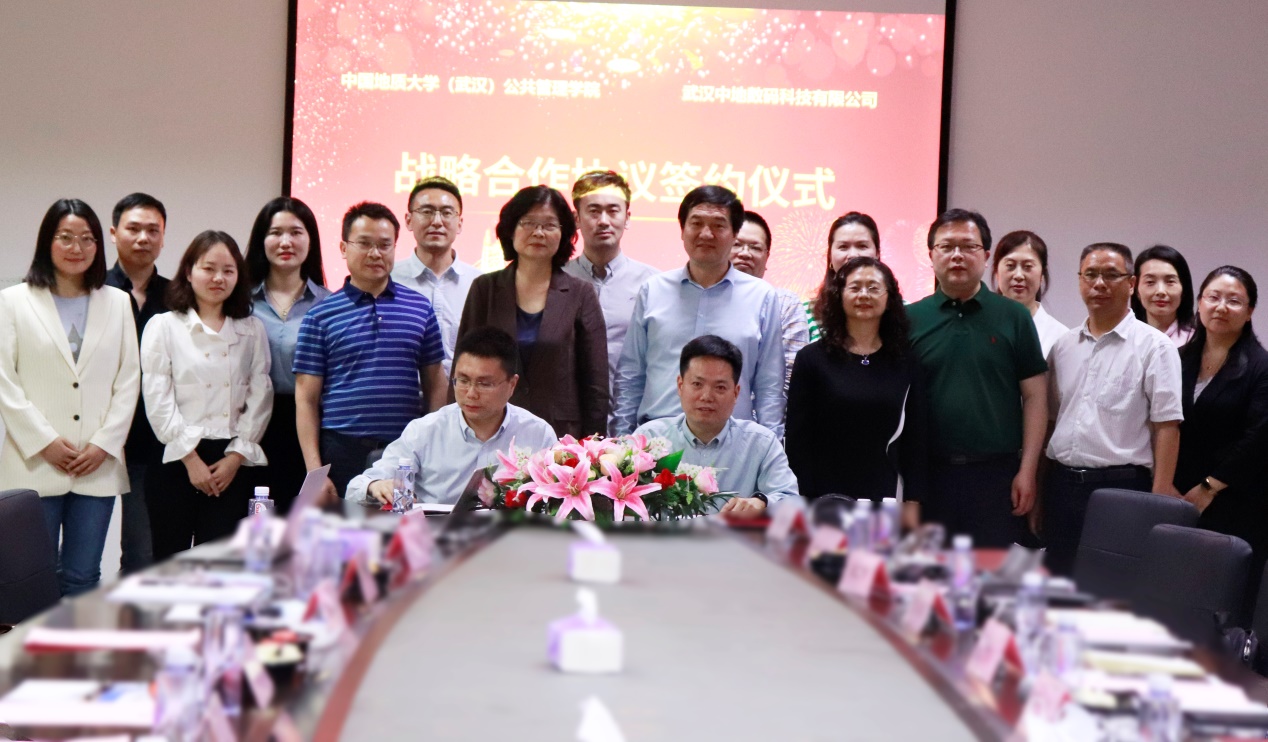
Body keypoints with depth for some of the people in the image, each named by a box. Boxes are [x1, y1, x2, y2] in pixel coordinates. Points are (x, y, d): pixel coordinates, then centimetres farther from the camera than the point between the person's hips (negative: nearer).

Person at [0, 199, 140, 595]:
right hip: (35, 463, -2)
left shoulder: (118, 302, 12)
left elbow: (128, 380, 9)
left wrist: (104, 444, -2)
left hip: (98, 466, 2)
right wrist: (45, 442, -9)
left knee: (82, 577, 4)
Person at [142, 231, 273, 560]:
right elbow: (157, 400, -2)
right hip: (175, 459, -2)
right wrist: (191, 458, -7)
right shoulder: (163, 327, 4)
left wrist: (236, 455, -3)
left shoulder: (252, 330, 11)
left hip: (233, 462, 2)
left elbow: (260, 396, 7)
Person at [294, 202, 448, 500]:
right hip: (343, 451, -1)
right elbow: (306, 398, 2)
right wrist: (314, 471, -5)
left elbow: (435, 384, 12)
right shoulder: (320, 316, 4)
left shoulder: (420, 307, 9)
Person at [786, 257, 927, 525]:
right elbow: (797, 438, 1)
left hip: (885, 500, 1)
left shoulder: (905, 363, 8)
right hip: (823, 500, -1)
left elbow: (915, 439, 8)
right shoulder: (812, 358, 3)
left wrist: (912, 504, 2)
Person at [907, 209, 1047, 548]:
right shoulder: (911, 319, 7)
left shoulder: (1013, 317, 6)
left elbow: (1034, 397, 4)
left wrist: (1027, 470, -4)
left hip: (998, 472, -1)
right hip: (930, 472, 1)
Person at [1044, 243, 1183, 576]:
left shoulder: (1153, 345, -3)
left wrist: (1160, 499, -14)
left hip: (1121, 486, -5)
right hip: (1062, 485, 5)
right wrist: (1036, 488, 12)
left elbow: (1167, 426, -8)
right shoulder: (1064, 346, 14)